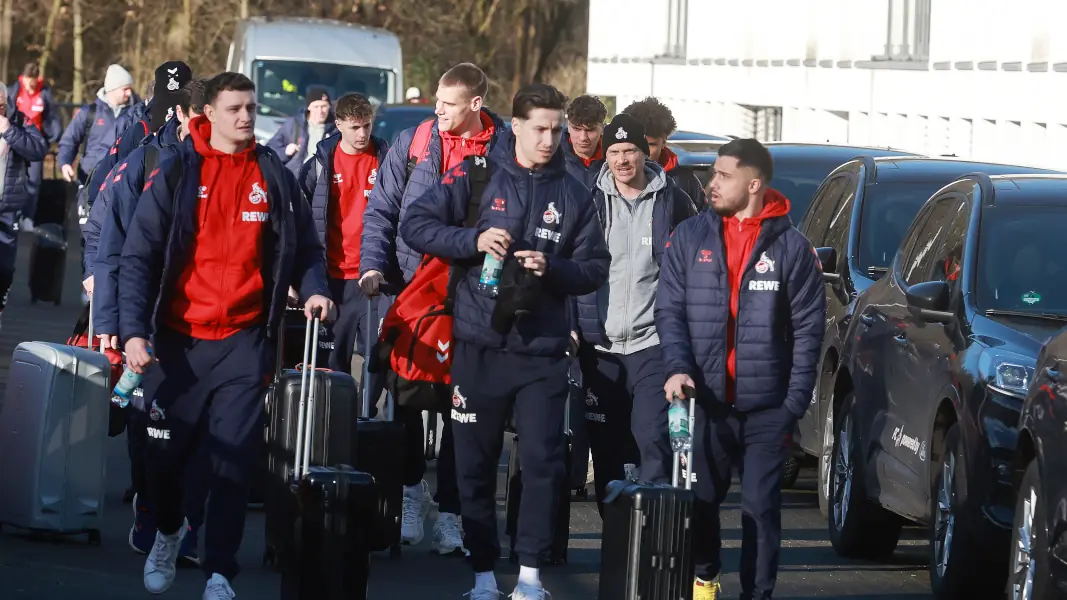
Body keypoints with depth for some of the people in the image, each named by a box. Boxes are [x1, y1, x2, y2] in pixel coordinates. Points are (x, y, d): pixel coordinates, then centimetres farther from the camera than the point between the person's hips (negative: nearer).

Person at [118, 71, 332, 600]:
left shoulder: (275, 177, 5)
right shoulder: (175, 171, -2)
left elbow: (304, 248, 16)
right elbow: (139, 255, -5)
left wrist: (313, 289, -5)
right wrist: (134, 331, -14)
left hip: (244, 342, 1)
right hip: (178, 338, -1)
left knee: (233, 463, -6)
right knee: (164, 456, 7)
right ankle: (169, 530, 37)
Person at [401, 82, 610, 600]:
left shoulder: (573, 194, 6)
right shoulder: (477, 176, -1)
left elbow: (595, 268, 6)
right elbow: (415, 224, -4)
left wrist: (551, 267, -13)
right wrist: (473, 240, -18)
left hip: (543, 350, 1)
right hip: (479, 346, -1)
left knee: (543, 461, -4)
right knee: (475, 465, 3)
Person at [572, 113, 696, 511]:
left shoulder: (672, 201, 1)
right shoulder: (591, 201, 3)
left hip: (652, 342, -2)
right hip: (599, 342, 3)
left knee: (652, 436, -14)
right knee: (605, 445, 9)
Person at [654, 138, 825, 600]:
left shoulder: (790, 247, -2)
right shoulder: (690, 237, 4)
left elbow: (808, 328, -1)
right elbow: (670, 310, 4)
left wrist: (795, 402, -7)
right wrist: (677, 367, -13)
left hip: (767, 407, -2)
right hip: (706, 401, 2)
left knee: (761, 507, -2)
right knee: (701, 500, 11)